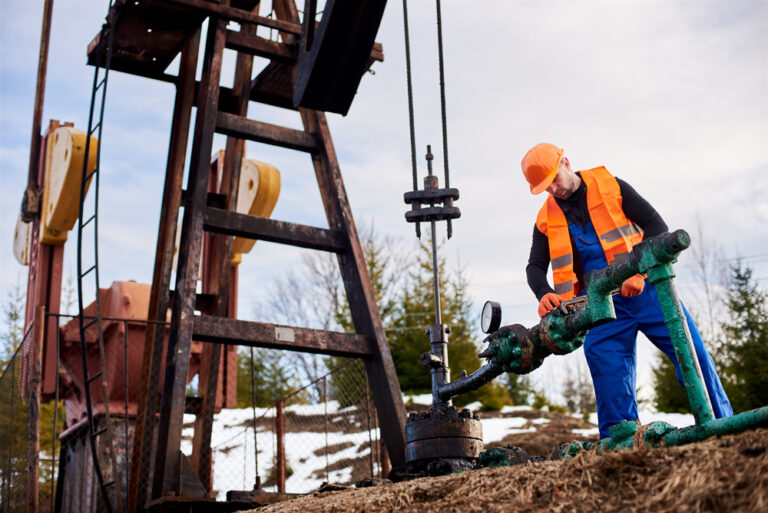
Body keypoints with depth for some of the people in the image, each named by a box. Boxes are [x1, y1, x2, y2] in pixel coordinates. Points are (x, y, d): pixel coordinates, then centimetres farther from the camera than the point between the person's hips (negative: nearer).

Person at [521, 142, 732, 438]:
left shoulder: (611, 187, 3)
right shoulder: (546, 219, 10)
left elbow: (655, 225, -2)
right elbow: (535, 266, 9)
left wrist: (639, 271, -16)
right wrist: (544, 293, -15)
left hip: (643, 288, -2)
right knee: (608, 369, -9)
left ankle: (721, 425, 5)